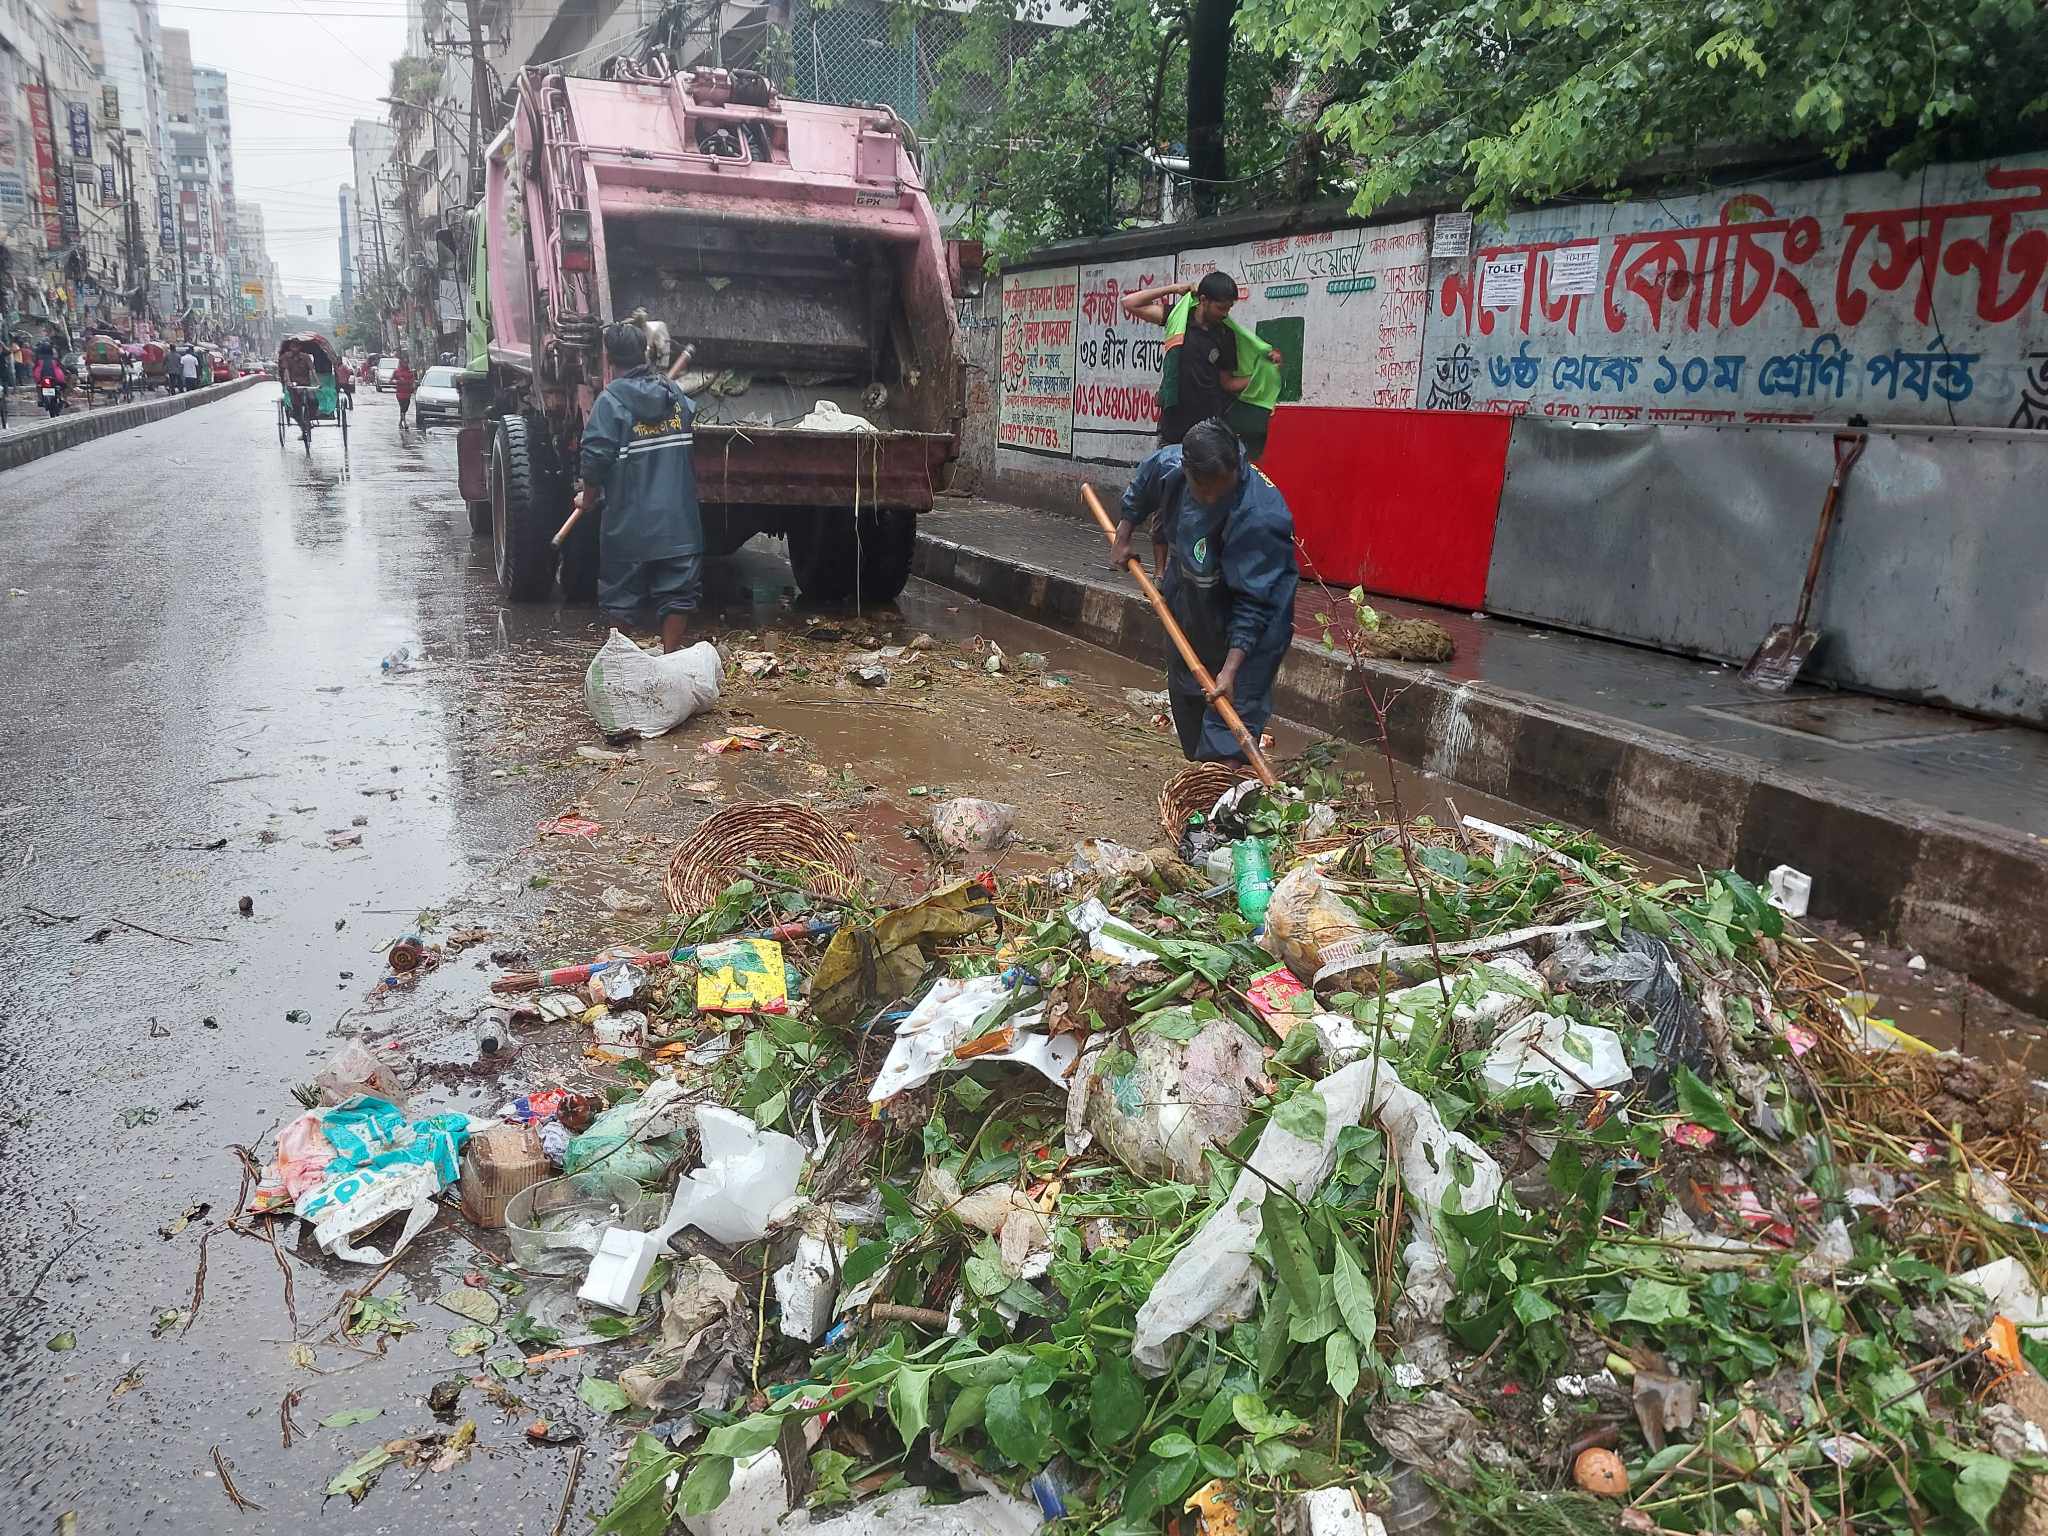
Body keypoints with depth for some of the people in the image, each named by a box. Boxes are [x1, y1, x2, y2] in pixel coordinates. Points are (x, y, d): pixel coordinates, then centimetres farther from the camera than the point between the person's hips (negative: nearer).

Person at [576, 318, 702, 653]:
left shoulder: (610, 400, -10)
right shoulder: (676, 393, 6)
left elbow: (596, 458, -13)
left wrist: (587, 497, 3)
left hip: (629, 522, -3)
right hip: (678, 521, 3)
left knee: (622, 595, 11)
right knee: (676, 591, 9)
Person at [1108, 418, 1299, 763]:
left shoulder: (1258, 516, -39)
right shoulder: (1167, 464, -22)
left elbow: (1253, 602, -35)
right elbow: (1140, 493, 6)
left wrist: (1231, 669, -38)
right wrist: (1122, 537, 12)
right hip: (1190, 600, 7)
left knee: (1234, 706, -15)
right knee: (1184, 692, 22)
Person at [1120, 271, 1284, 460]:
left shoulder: (1226, 335, 4)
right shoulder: (1178, 318, -1)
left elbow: (1227, 382, 9)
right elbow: (1130, 303, -2)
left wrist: (1265, 372, -2)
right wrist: (1172, 288, -3)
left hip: (1208, 428, 0)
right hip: (1174, 422, 0)